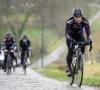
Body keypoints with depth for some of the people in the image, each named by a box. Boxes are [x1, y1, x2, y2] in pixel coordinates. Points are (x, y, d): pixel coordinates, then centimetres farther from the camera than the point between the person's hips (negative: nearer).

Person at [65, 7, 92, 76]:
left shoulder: (85, 21, -30)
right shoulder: (69, 22, -35)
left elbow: (88, 33, -29)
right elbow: (67, 34, -38)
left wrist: (89, 40, -48)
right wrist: (72, 40, -56)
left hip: (79, 35, 2)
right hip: (71, 35, -2)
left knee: (82, 47, -22)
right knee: (70, 50, -18)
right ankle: (69, 68, -2)